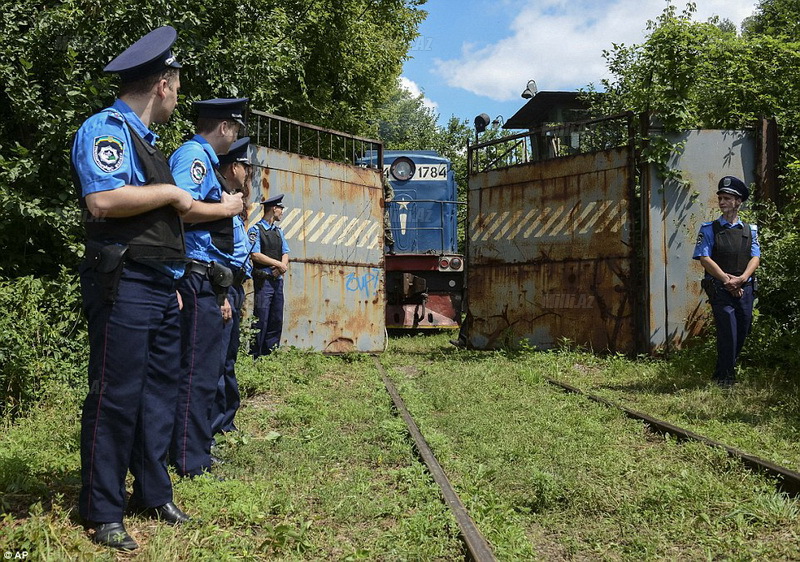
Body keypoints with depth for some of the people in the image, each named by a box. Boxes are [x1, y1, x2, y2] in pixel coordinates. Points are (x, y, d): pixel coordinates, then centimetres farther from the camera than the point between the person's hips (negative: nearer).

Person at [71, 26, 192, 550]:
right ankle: (104, 514, 9)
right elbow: (102, 200, -25)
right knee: (116, 396, -3)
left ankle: (154, 492, 25)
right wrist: (170, 192, -12)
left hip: (161, 286, 9)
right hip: (124, 285, -9)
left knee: (159, 392, 13)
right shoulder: (106, 128, -8)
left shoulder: (146, 139, 20)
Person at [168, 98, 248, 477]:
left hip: (206, 284, 11)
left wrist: (220, 294, 21)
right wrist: (227, 208, -11)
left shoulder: (205, 159, 21)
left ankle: (197, 452, 25)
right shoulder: (194, 155, -9)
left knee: (205, 371, 15)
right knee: (198, 373, -6)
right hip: (198, 282, -11)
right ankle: (192, 463, 0)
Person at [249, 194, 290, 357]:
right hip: (263, 280, -7)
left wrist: (282, 266, -8)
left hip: (278, 279, 7)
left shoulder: (278, 231, 18)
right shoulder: (255, 230, -4)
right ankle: (254, 356, -4)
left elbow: (285, 253, 13)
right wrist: (278, 264, -10)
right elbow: (256, 255, -13)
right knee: (261, 320, -9)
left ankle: (270, 355, 13)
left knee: (277, 320, 7)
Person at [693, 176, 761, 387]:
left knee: (742, 333, 8)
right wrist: (727, 280, -16)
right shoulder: (709, 229, 3)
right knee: (728, 332, -11)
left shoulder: (750, 230, 13)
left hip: (745, 289, 4)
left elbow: (755, 258, 3)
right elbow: (704, 259, -6)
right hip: (720, 289, -4)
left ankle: (723, 374, 23)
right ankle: (724, 378, 0)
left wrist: (741, 279, -14)